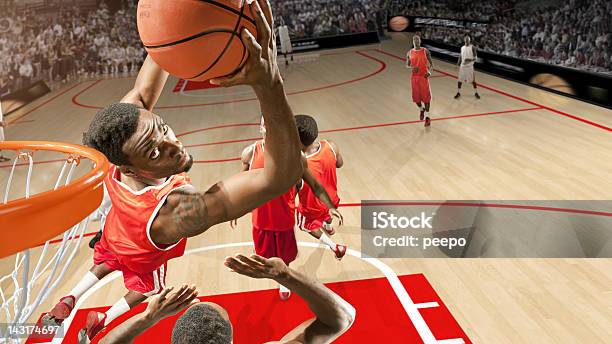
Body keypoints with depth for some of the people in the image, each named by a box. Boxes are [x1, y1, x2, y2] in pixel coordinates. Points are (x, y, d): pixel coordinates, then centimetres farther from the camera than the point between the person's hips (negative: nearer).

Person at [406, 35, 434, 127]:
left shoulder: (425, 51, -1)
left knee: (426, 96, -2)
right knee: (416, 97, 6)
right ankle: (421, 110, 37)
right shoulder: (410, 53, 4)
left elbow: (431, 62, 3)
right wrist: (411, 68, -13)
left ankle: (427, 117, 6)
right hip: (415, 77, 2)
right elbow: (407, 65, 10)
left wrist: (430, 71, -15)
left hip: (424, 76, -2)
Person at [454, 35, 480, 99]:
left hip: (470, 66, -4)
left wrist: (470, 60, -26)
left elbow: (475, 57, -9)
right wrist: (458, 63, 7)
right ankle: (458, 93, 18)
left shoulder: (472, 47, -8)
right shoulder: (462, 48, 7)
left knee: (473, 80, 2)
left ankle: (476, 93, 16)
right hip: (462, 66, 4)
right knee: (460, 80, 5)